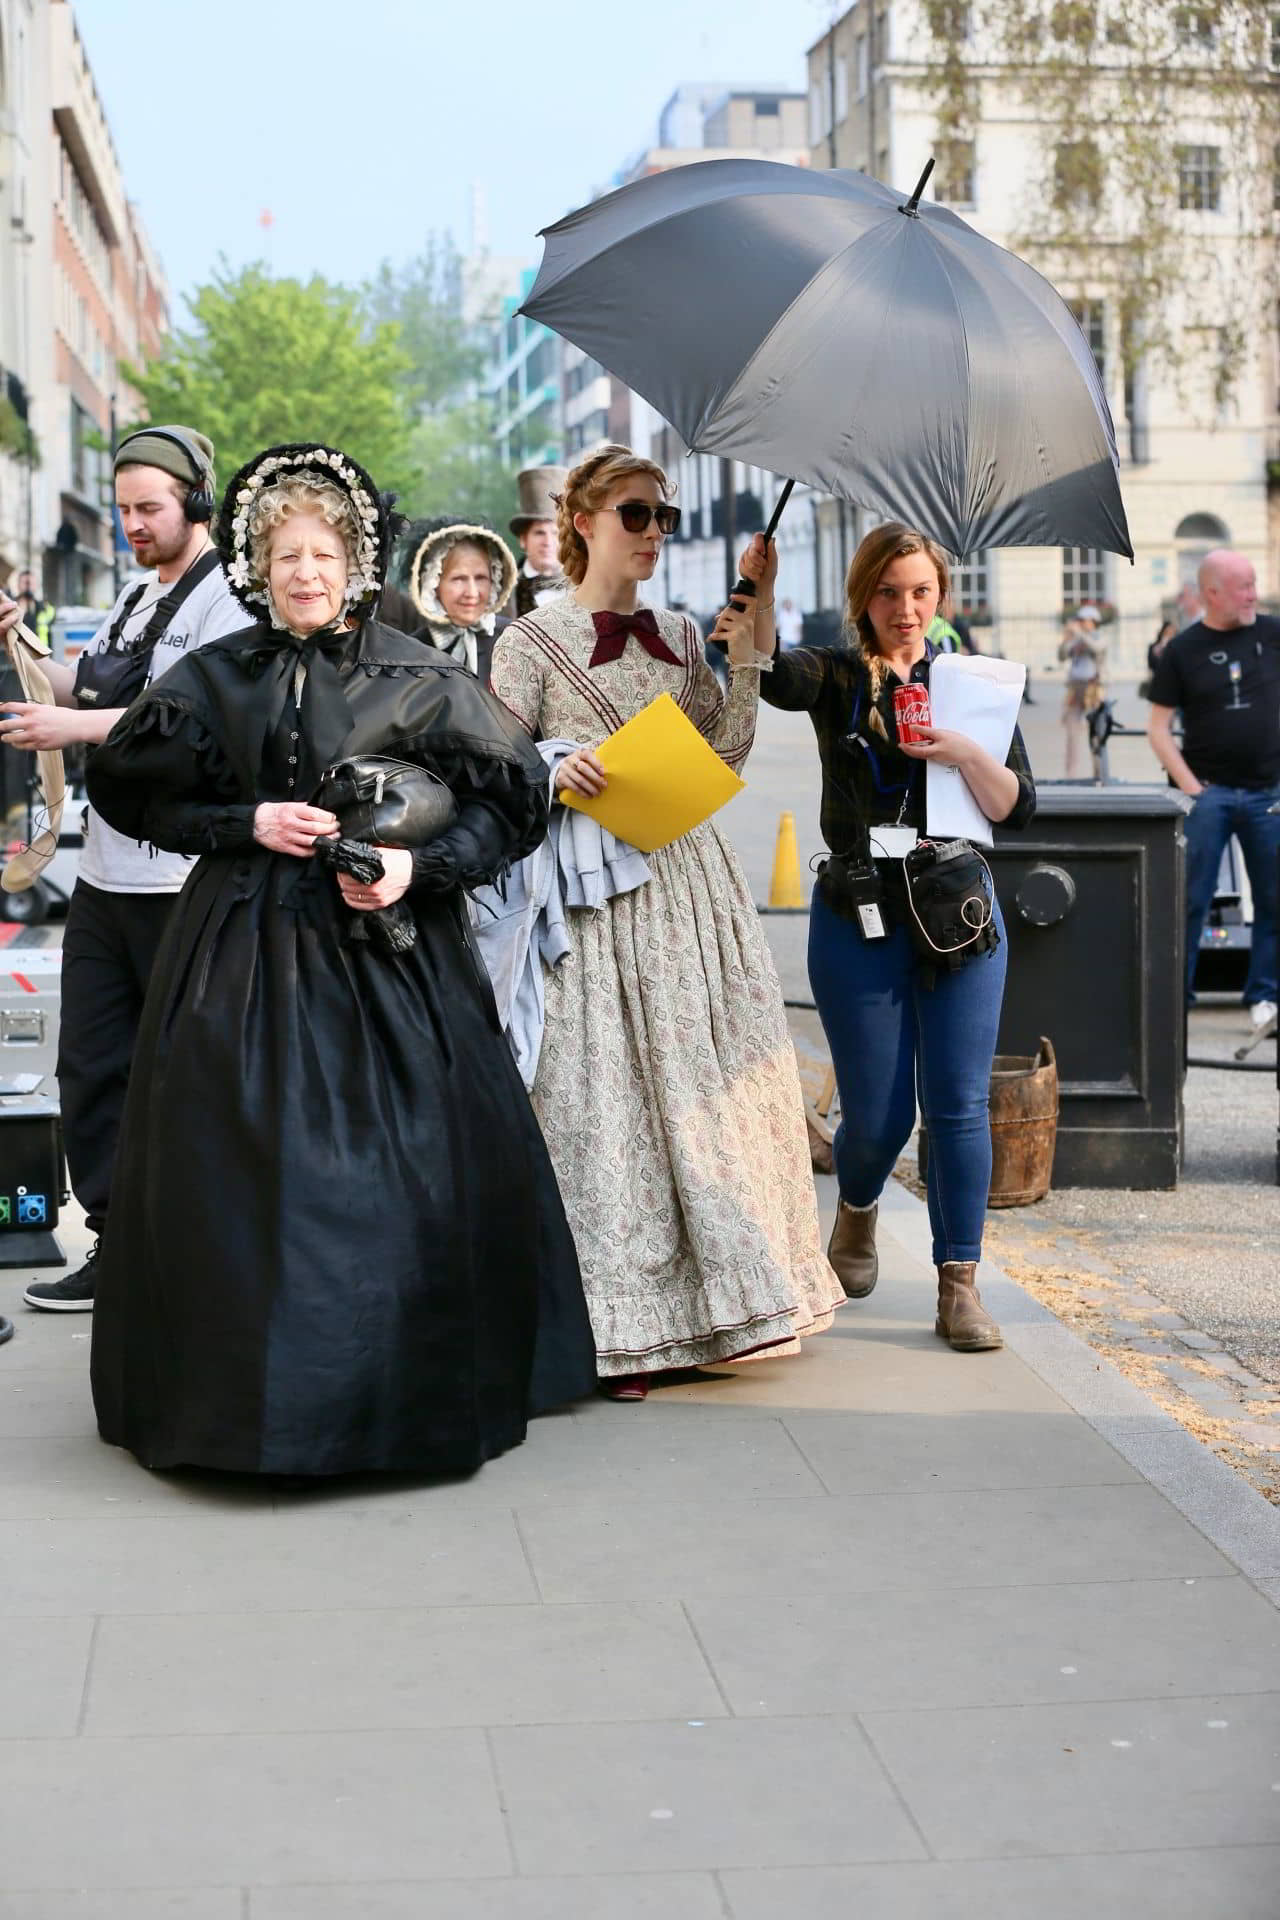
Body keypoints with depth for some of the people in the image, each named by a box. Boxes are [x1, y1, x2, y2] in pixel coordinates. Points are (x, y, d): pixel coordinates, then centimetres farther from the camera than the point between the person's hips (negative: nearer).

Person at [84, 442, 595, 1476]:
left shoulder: (416, 678, 1)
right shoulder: (216, 677, 8)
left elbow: (510, 802, 1)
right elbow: (135, 793, 8)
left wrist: (417, 866, -14)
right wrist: (249, 824, -6)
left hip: (386, 950, -2)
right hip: (245, 953, 2)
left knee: (404, 1163, -3)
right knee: (246, 1170, 1)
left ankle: (414, 1391, 11)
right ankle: (247, 1384, 15)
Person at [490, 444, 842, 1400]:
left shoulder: (680, 636, 13)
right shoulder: (532, 642, 0)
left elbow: (726, 756, 11)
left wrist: (744, 666, 0)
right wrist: (556, 773, -18)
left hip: (689, 874, 5)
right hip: (592, 887, -4)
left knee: (709, 1079, 3)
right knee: (605, 1097, -5)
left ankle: (718, 1292, 14)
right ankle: (624, 1326, 2)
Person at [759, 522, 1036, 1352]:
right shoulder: (837, 677, 1)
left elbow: (1018, 808, 0)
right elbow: (774, 678, -23)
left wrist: (966, 754, -18)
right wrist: (760, 599, -40)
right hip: (860, 918, -1)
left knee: (958, 1103, -2)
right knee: (876, 1113, 3)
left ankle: (960, 1285, 6)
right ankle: (858, 1209, 36)